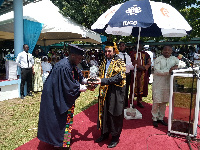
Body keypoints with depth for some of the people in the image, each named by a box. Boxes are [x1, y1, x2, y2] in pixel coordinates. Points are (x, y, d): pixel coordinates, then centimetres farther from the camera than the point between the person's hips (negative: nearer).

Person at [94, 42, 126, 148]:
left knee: (114, 115, 4)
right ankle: (104, 133, 33)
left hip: (115, 92, -6)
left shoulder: (120, 63, -8)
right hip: (104, 92, 6)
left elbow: (119, 77, -19)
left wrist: (103, 81, -26)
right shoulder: (104, 62, 12)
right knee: (104, 112, 14)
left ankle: (115, 137, 21)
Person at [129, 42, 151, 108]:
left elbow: (149, 63, 6)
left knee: (141, 86, 4)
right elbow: (132, 63, -5)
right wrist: (139, 66, -18)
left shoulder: (146, 54, 12)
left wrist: (144, 67, -12)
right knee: (134, 86, -3)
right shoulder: (133, 53, 5)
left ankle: (139, 101, 15)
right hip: (135, 72, -2)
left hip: (143, 73, 3)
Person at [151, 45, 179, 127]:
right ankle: (154, 119, 14)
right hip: (158, 84, -4)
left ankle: (161, 118, 25)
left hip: (168, 84, 4)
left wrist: (177, 66, -7)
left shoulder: (174, 59, 9)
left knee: (164, 102, 12)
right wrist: (168, 71, -23)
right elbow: (156, 71, -15)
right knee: (156, 102, -1)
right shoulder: (158, 59, -5)